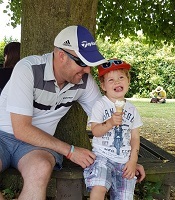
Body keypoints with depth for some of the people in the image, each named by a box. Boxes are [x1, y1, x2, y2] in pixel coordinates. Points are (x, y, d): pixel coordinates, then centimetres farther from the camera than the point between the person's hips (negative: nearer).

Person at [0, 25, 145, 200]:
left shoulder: (84, 81, -5)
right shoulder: (28, 69, -20)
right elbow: (21, 129, -21)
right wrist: (70, 151, -17)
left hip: (39, 142, 4)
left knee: (41, 170, -34)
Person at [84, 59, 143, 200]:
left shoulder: (132, 109, 10)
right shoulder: (100, 105, -1)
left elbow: (135, 137, 11)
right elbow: (95, 131, -8)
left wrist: (133, 161, 1)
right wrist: (110, 123, -25)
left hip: (124, 161, 4)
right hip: (103, 156, -4)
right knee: (99, 188, -28)